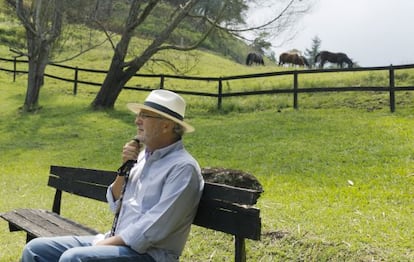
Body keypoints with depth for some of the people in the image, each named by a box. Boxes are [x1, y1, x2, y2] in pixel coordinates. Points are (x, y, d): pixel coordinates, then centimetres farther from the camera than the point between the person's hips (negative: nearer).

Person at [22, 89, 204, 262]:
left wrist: (108, 243, -15)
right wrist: (125, 167, -1)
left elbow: (154, 228, -21)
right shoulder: (144, 156, 11)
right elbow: (115, 203, 14)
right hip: (115, 242, 8)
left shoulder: (183, 168, -15)